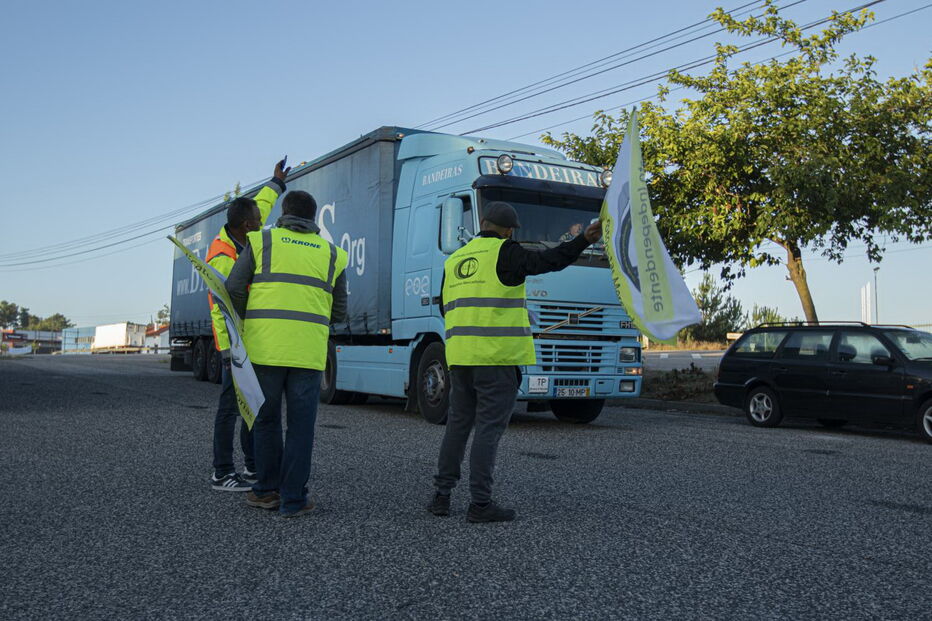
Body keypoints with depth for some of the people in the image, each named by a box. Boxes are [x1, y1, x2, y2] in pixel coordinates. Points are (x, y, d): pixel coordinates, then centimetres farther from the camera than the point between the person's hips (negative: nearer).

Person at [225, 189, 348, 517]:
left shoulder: (261, 241, 7)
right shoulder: (332, 254, 12)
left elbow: (234, 289, -1)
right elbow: (339, 312, 15)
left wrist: (245, 325, 16)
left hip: (264, 346, 0)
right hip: (308, 351, 0)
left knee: (266, 419, 14)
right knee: (301, 425, 6)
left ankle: (267, 490, 20)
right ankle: (293, 499, 7)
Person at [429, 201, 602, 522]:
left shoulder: (454, 260, 17)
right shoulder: (503, 253, -4)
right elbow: (545, 261, -17)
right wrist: (584, 240, -18)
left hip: (460, 354, 7)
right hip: (496, 355, -7)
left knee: (458, 424, 14)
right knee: (489, 427, -3)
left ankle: (442, 495, 15)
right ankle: (480, 502, -1)